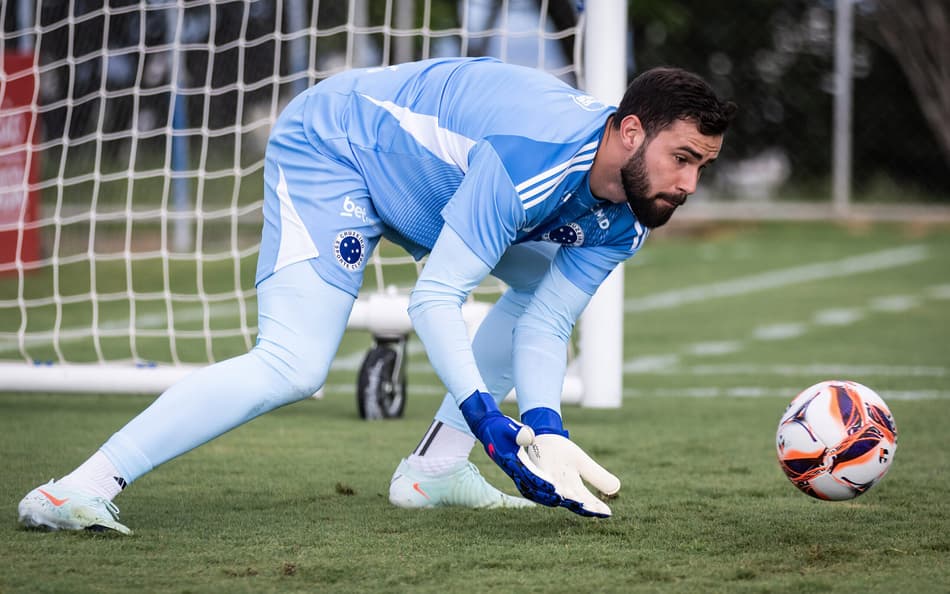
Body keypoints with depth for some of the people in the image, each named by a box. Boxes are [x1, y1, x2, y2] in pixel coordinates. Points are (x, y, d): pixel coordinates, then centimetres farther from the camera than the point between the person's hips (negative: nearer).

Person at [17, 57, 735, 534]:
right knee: (293, 365, -25)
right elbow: (434, 299, -33)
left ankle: (432, 469, 6)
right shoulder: (539, 153, -36)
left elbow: (544, 327, -5)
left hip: (419, 163, 9)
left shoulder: (620, 222, -9)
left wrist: (546, 429, -23)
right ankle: (76, 490, -27)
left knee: (547, 285, 8)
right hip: (329, 150, -9)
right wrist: (494, 426, -39)